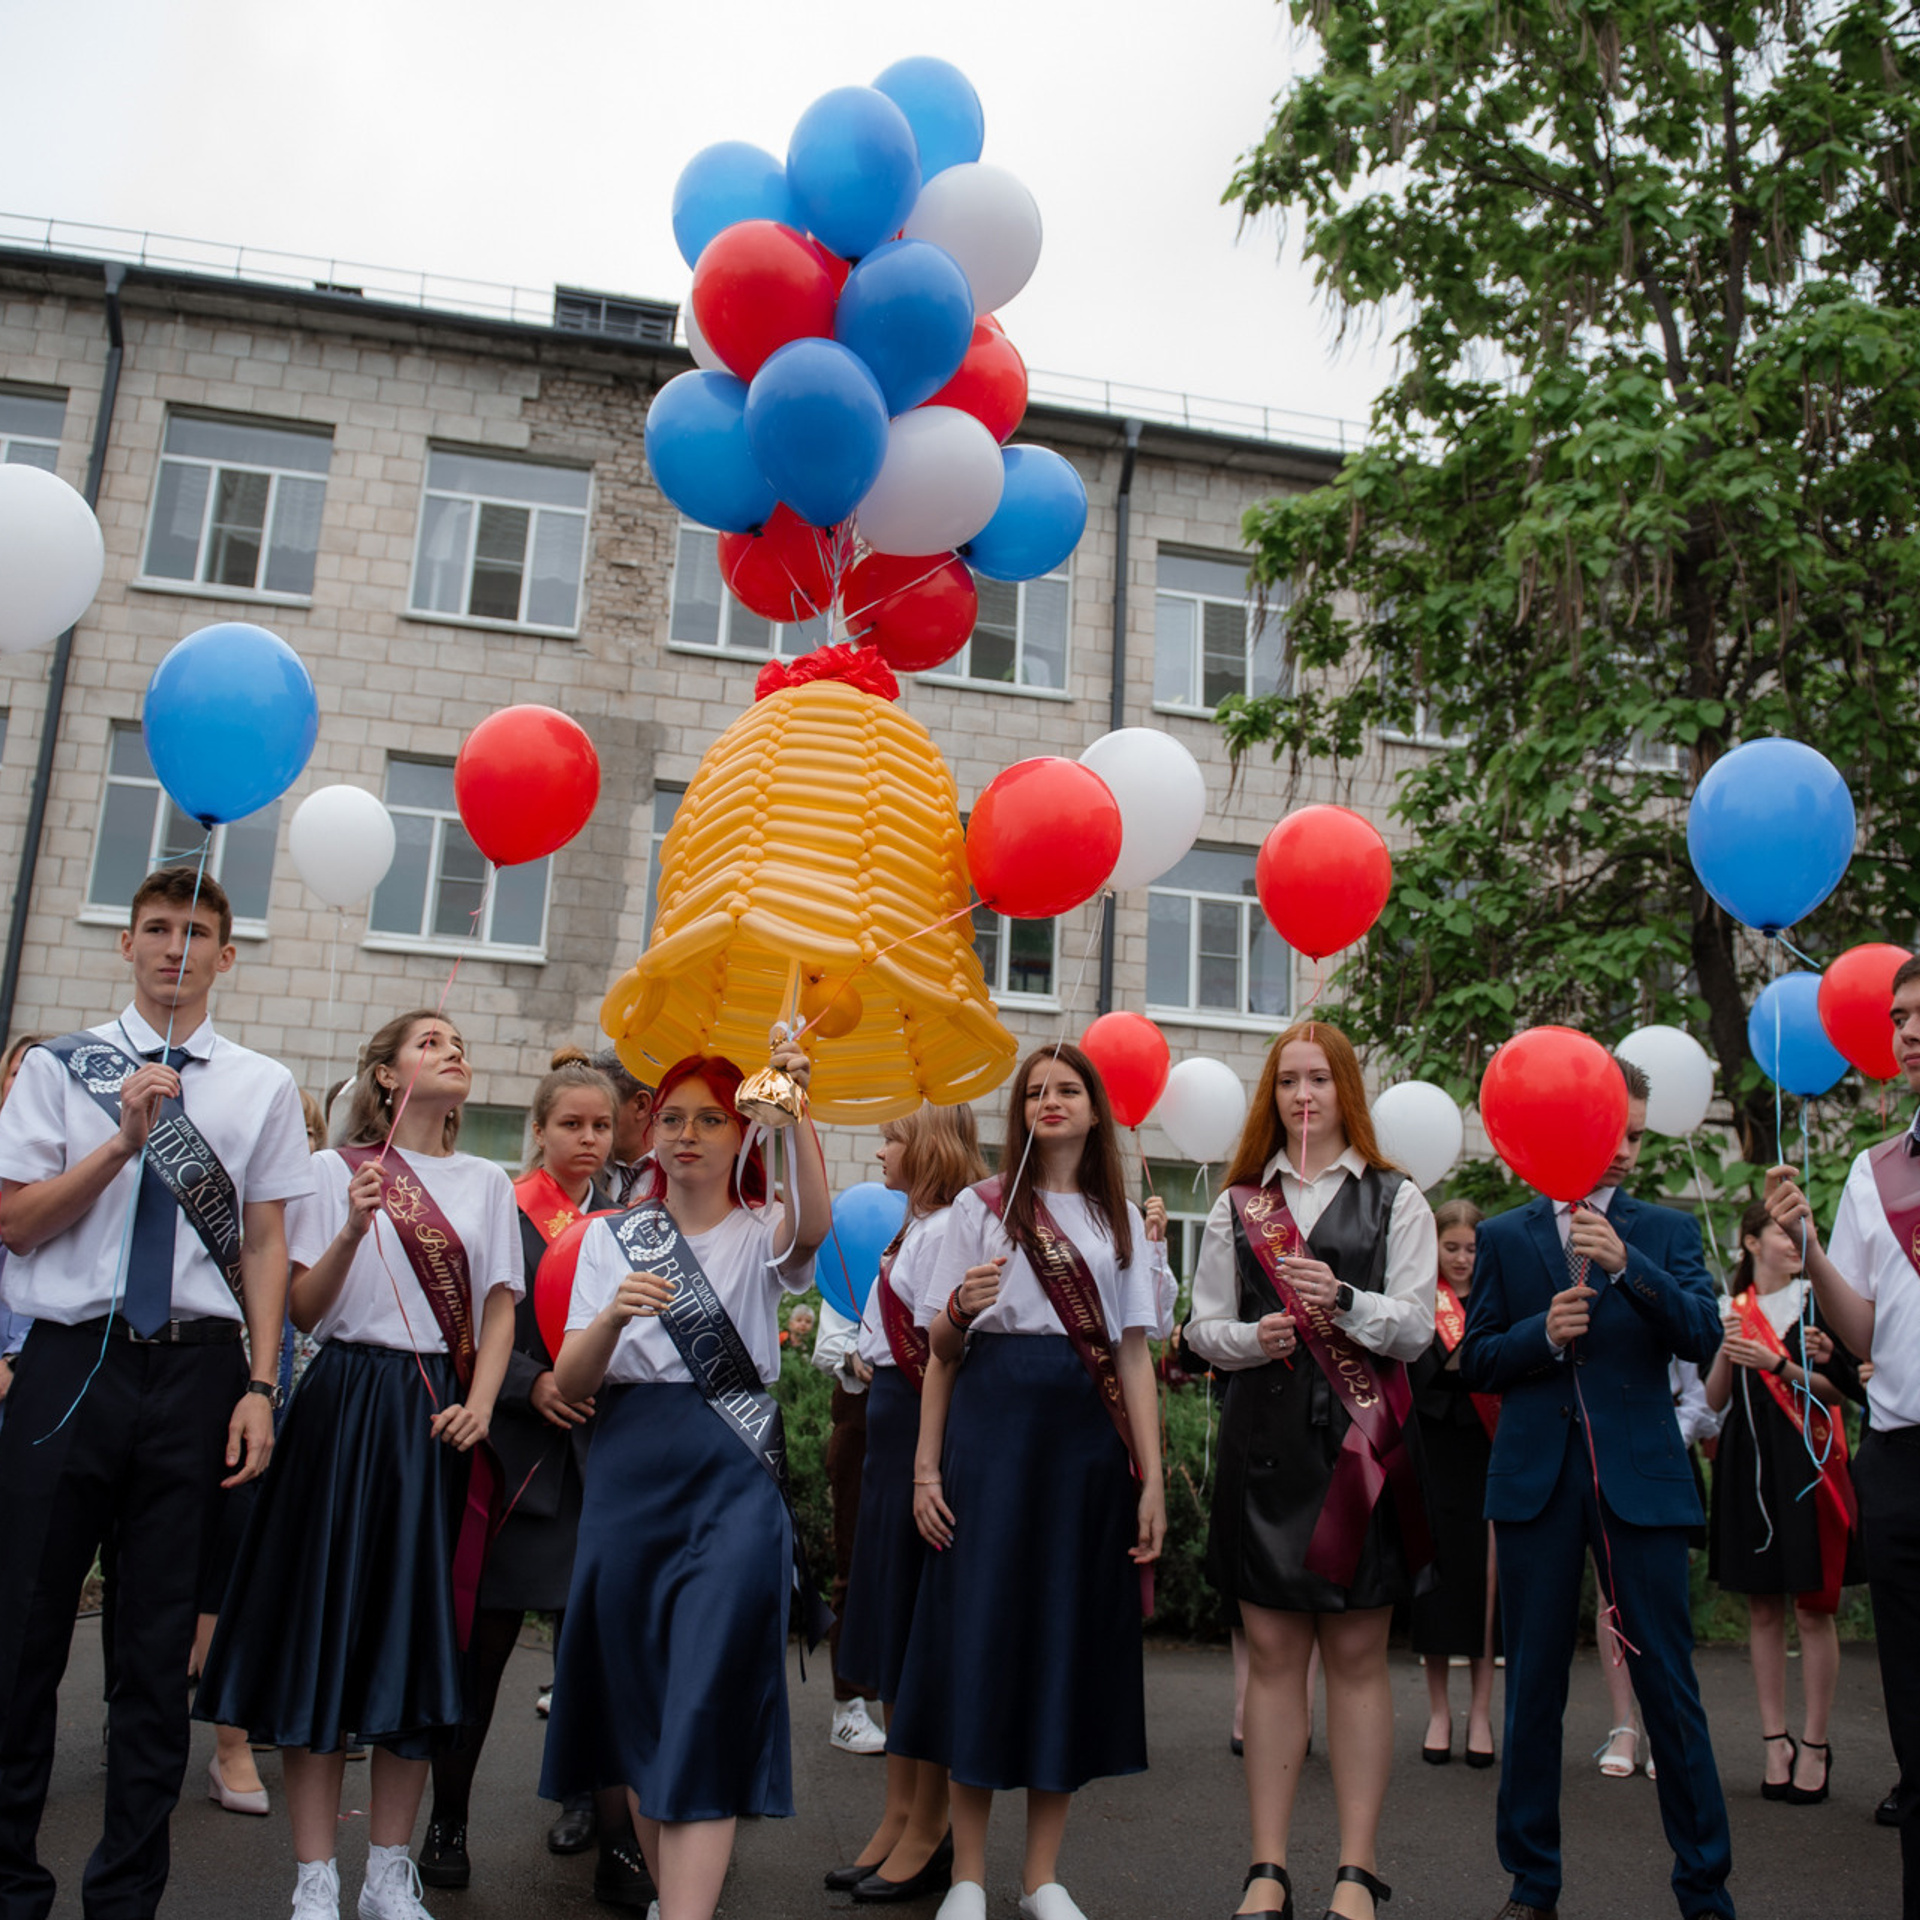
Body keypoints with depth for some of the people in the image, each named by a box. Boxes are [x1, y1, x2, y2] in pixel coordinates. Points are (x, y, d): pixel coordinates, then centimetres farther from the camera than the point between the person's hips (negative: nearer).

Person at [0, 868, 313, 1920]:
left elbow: (264, 1244, 4)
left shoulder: (262, 1086, 7)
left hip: (196, 1369, 1)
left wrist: (261, 1386, -2)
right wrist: (124, 1140, -12)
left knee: (159, 1641, 8)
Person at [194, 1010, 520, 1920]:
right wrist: (353, 1230, -17)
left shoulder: (485, 1182, 13)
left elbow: (499, 1308, 10)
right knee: (326, 1623, -2)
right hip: (348, 1400, -2)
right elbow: (305, 1311, -1)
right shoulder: (337, 1168, 4)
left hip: (439, 1418, 3)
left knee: (422, 1636, 4)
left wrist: (480, 1402, -6)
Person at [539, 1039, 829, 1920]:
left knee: (707, 1705, -7)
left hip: (735, 1474, -3)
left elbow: (811, 1225, -22)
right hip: (630, 1474, 3)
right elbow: (571, 1382, 3)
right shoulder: (613, 1237, 11)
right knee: (638, 1698, 10)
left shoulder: (761, 1234, 5)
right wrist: (613, 1317, -18)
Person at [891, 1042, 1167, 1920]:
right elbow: (939, 1347, 5)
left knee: (1072, 1635, 4)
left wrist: (1152, 1480, 0)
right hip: (995, 1426, -2)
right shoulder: (981, 1207, 6)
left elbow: (1135, 1356, 9)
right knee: (981, 1629, -1)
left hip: (1089, 1437, 2)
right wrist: (927, 1466, -8)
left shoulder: (1121, 1219, 12)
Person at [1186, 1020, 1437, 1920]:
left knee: (1358, 1656, 2)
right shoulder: (1238, 1203, 13)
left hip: (1361, 1440, -2)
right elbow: (1203, 1324, 11)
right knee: (1271, 1653, 5)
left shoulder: (1395, 1199, 7)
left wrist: (1344, 1301, -18)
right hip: (1265, 1439, 2)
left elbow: (1417, 1328, -1)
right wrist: (1249, 1339, -9)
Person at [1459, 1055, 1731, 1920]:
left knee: (1669, 1686, 2)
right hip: (1535, 1481, 1)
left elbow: (1704, 1336, -7)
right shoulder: (1503, 1237, 8)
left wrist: (1625, 1263, -20)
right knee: (1533, 1688, 8)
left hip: (1639, 1479, 0)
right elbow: (1475, 1362, 6)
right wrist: (1543, 1334, -12)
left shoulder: (1668, 1230, 8)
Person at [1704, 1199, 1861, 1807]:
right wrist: (1725, 1349, -11)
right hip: (1747, 1464, 3)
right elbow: (1714, 1400, 6)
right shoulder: (1733, 1311, 10)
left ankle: (1814, 1744, 6)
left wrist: (1780, 1366, -15)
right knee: (1762, 1607, 6)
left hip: (1805, 1461, -2)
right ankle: (1776, 1739, 13)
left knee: (1813, 1608, -3)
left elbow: (1840, 1391, -2)